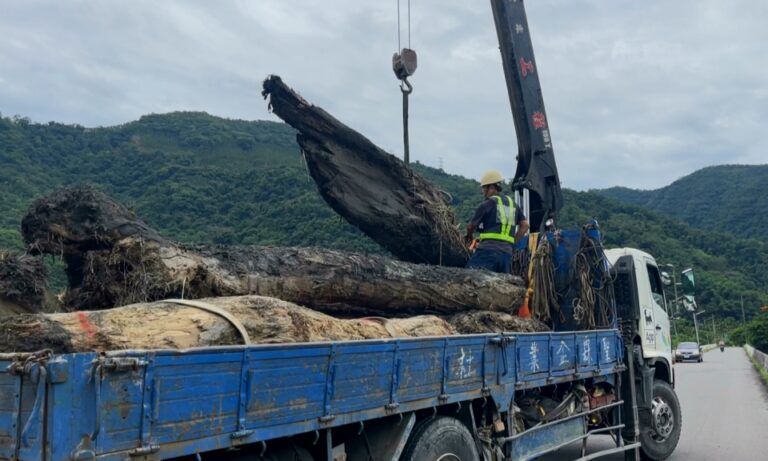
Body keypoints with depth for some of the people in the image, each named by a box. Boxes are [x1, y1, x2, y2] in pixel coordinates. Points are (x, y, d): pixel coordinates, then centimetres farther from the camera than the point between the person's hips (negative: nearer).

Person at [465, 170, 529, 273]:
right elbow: (525, 225, 21)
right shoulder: (512, 204, 21)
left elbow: (471, 226, 6)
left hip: (489, 249, -7)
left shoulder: (487, 204, 1)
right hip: (507, 252, 7)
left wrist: (469, 236, 28)